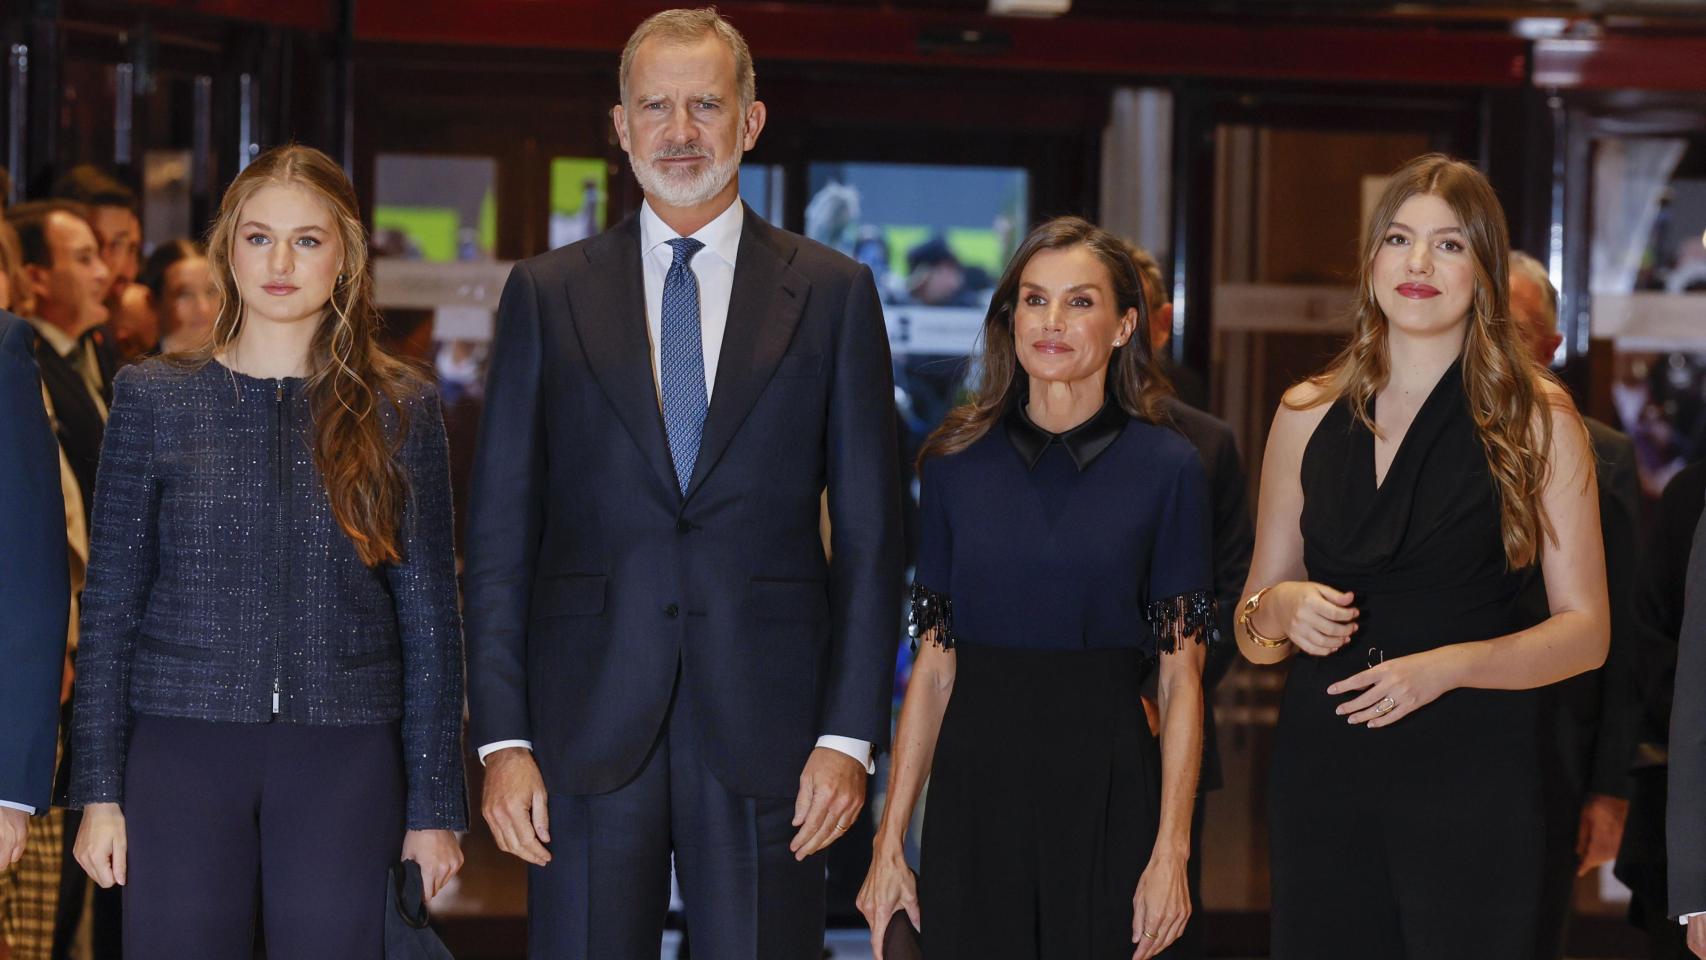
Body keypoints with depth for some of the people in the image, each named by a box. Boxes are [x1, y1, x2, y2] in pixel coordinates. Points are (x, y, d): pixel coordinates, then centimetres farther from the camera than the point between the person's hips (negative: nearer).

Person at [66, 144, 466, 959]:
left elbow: (430, 618, 6)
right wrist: (99, 791, -1)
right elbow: (109, 606, 6)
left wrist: (435, 806, 2)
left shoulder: (399, 410, 6)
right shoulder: (154, 399, 6)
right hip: (182, 747, 0)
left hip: (344, 760, 0)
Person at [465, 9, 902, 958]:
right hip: (588, 729, 1)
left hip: (765, 727, 0)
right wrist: (502, 739, -2)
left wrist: (851, 735, -4)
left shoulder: (833, 294, 6)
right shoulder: (546, 294, 8)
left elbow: (870, 533, 5)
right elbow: (500, 535, 6)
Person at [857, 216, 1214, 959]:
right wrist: (889, 844, 1)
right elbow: (932, 668, 5)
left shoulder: (1168, 469, -1)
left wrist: (1171, 851, -10)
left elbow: (1181, 680, -3)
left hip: (1106, 793, -2)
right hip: (975, 791, 2)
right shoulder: (956, 464, 5)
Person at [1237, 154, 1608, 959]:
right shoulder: (1306, 416, 9)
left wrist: (1448, 665, -17)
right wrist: (1279, 608, -8)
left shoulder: (1539, 418, 0)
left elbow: (1585, 632, -3)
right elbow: (1253, 638, 14)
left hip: (1472, 775, -3)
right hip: (1322, 770, 3)